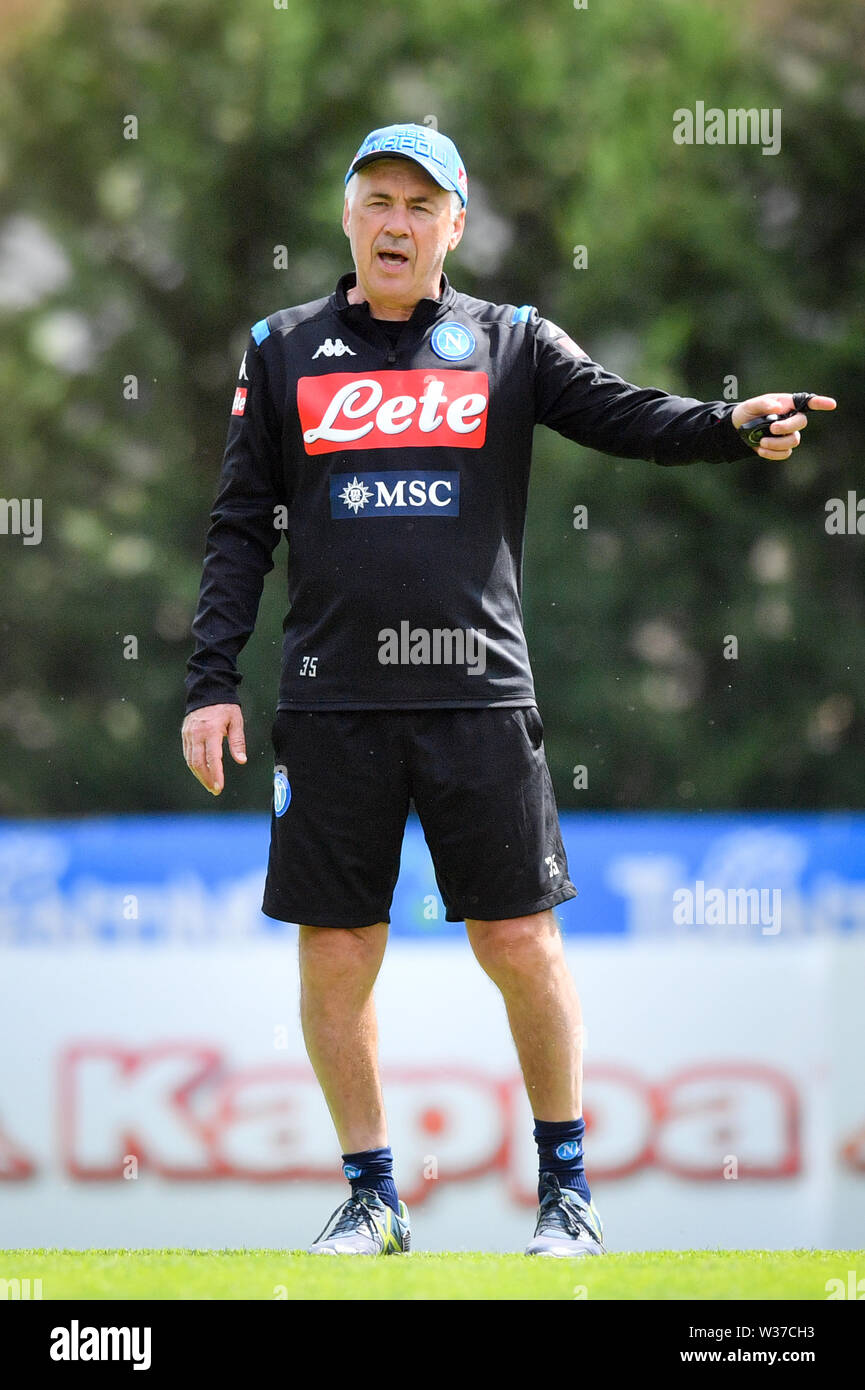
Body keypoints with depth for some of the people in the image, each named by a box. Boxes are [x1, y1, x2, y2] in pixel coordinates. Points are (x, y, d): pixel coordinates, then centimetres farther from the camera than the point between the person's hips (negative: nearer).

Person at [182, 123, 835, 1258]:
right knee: (335, 951, 1)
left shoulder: (512, 344, 9)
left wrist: (731, 425, -25)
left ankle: (567, 1186, 12)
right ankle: (371, 1196, 14)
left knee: (519, 940, -2)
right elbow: (242, 527, 10)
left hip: (477, 691, -1)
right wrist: (212, 682, 2)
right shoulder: (284, 352, 11)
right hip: (331, 698, 1)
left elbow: (627, 415, -4)